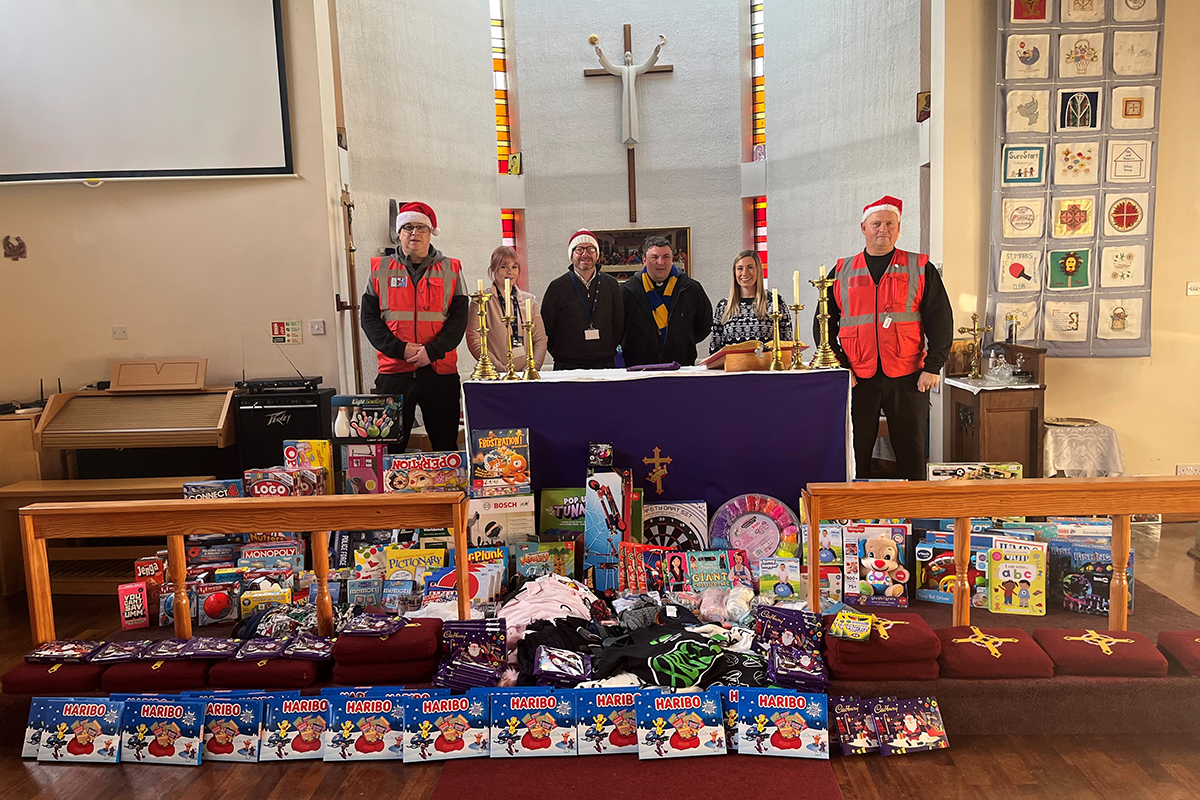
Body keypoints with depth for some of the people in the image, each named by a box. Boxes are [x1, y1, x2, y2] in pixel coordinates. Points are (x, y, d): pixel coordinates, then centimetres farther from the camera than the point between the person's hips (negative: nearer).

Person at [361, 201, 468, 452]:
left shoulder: (450, 269, 8)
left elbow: (459, 317, 1)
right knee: (390, 447, 5)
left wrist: (432, 351, -14)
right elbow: (369, 318, 3)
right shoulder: (380, 269, 8)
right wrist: (400, 349, -12)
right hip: (393, 372, 0)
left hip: (441, 371, 0)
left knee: (446, 447, 8)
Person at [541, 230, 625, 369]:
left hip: (605, 363, 2)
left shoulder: (611, 285, 10)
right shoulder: (557, 287, 4)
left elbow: (619, 325, 13)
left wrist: (609, 352, 6)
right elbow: (546, 328, 5)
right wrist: (560, 355, 1)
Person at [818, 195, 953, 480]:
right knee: (855, 454, 6)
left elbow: (940, 320, 4)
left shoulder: (920, 269, 6)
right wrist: (838, 366, -3)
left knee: (911, 452, 6)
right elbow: (824, 324, 9)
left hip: (908, 379, -1)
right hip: (857, 379, 1)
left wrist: (933, 368, -6)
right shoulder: (842, 272, 9)